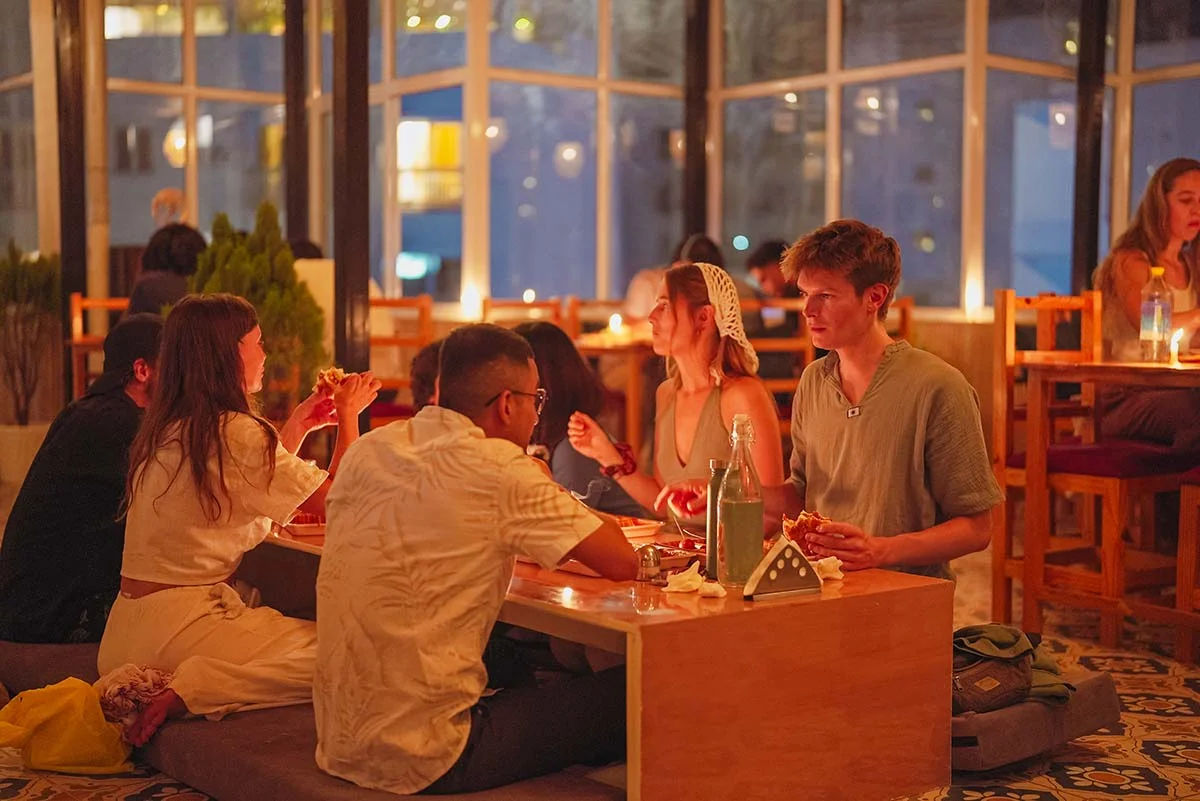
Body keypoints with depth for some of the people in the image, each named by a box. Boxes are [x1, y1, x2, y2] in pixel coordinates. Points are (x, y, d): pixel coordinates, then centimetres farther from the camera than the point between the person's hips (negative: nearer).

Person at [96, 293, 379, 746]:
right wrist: (349, 414, 6)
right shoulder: (235, 432, -15)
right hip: (177, 625, -9)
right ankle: (183, 695, -17)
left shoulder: (165, 430, 12)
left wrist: (299, 427, 28)